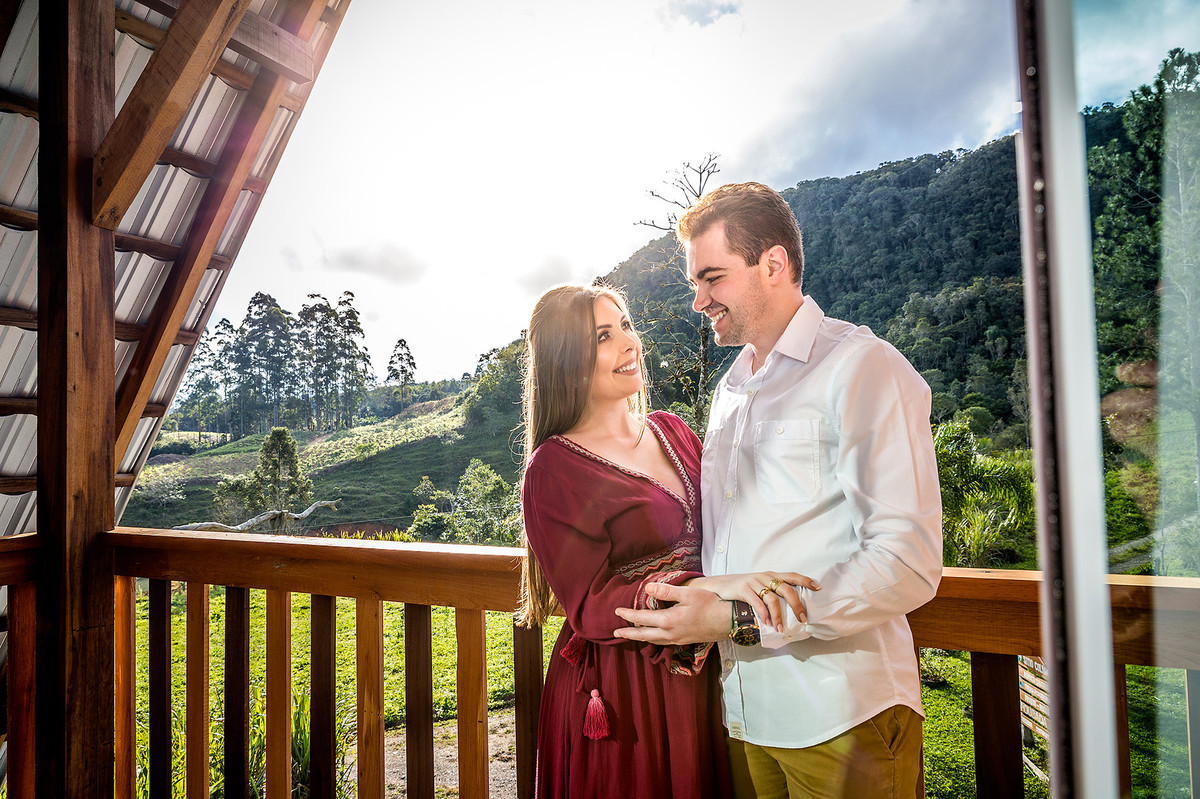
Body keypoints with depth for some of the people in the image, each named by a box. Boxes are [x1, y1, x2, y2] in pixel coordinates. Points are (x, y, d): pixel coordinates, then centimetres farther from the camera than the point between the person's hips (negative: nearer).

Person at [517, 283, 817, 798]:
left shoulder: (672, 431, 4)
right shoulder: (554, 468, -15)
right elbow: (589, 605, -19)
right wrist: (704, 587, -32)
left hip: (700, 675, 6)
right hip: (618, 695, -5)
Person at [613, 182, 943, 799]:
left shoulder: (863, 368, -12)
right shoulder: (729, 389, 13)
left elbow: (909, 564, -20)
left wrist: (737, 618, -21)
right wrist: (694, 615, 1)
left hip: (840, 719, -6)